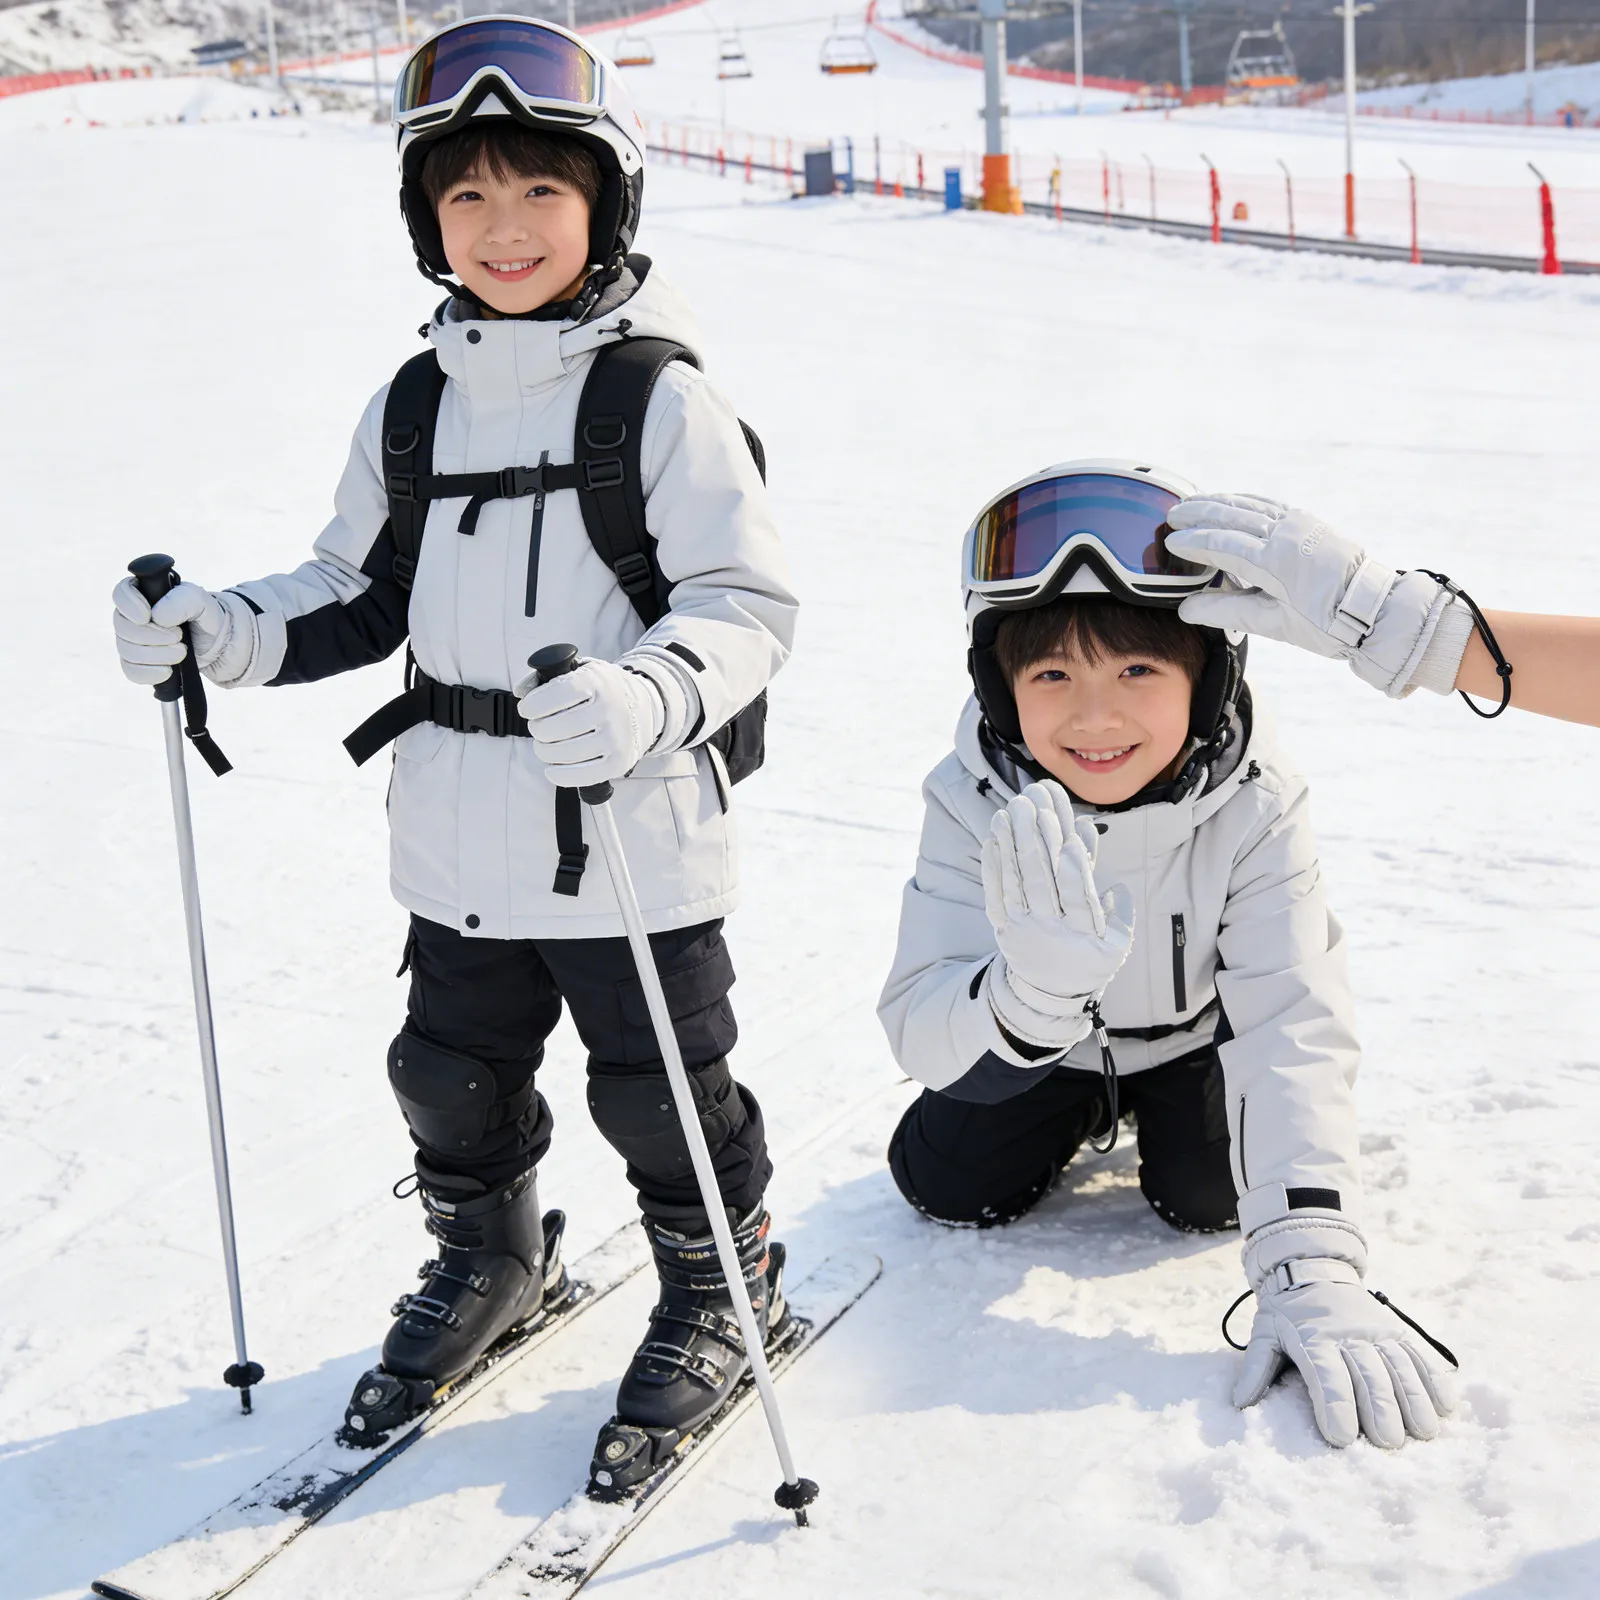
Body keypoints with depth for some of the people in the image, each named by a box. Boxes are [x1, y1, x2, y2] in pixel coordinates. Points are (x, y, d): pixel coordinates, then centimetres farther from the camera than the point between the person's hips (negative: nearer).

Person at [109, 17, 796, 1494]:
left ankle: (723, 1290, 33)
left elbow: (748, 604, -13)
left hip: (635, 833, -5)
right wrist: (223, 630, 1)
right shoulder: (415, 410, 8)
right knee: (453, 1072, 19)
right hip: (458, 840, 6)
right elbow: (361, 594, 16)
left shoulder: (663, 398, -10)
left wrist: (644, 698, -31)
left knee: (658, 1087, 8)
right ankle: (489, 1266, 45)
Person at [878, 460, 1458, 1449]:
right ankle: (1089, 1113, 23)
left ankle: (1163, 1113, 19)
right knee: (950, 1188, -9)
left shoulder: (1255, 805, -35)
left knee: (1209, 1196, -18)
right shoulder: (976, 803, -32)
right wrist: (1036, 989, -63)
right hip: (1038, 1039, 1)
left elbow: (1294, 1027, -41)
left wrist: (1310, 1272, -52)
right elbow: (917, 1028, -38)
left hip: (1194, 1032, -1)